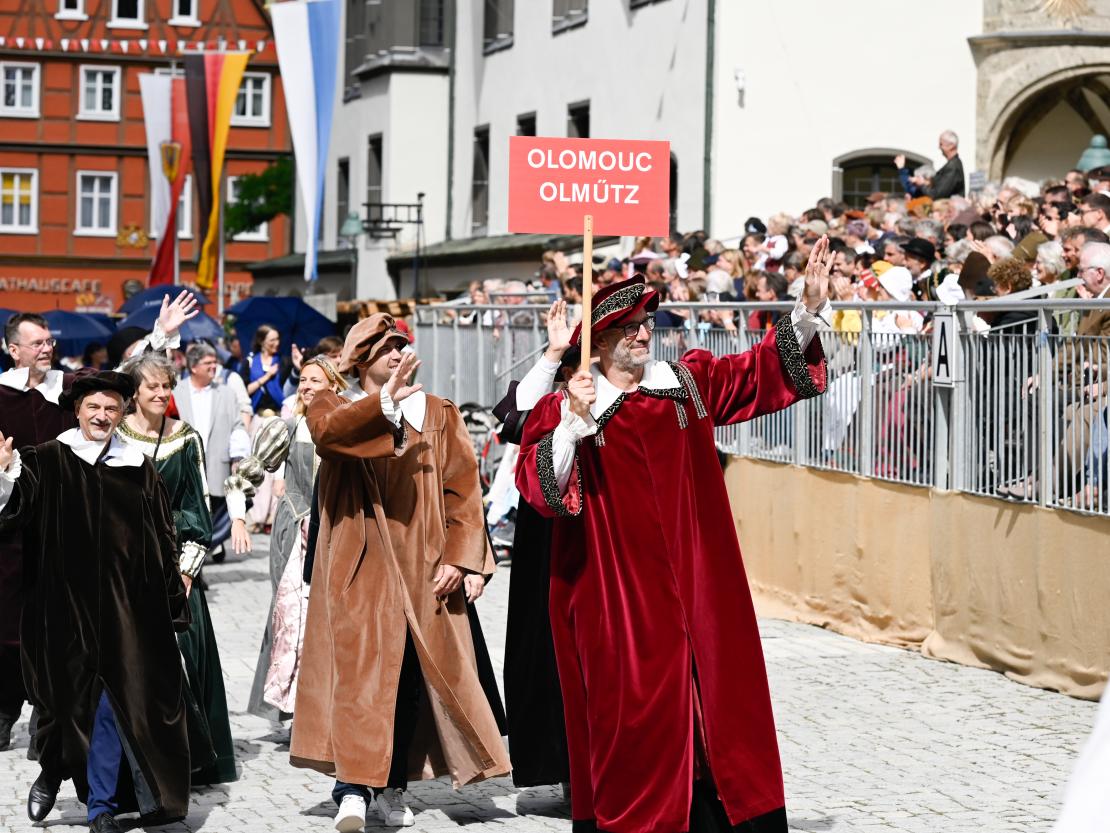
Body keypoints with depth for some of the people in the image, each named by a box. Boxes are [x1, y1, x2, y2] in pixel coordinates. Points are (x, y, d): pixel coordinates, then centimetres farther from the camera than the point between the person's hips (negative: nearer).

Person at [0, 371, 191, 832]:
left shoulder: (139, 471, 7)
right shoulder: (46, 462, 2)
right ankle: (53, 770, 30)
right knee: (71, 696, 4)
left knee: (108, 701, 1)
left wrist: (172, 608, 6)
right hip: (64, 603, -1)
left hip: (125, 607, 1)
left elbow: (163, 543, 9)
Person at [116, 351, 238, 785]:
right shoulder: (114, 436, 2)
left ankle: (184, 758, 2)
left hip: (174, 559, 1)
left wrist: (186, 568, -3)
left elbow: (198, 507, 5)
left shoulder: (187, 439, 6)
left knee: (181, 648, -6)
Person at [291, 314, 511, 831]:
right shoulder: (335, 408, 6)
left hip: (424, 571, 3)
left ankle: (392, 788, 12)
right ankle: (353, 787, -18)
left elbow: (462, 491, 6)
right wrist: (386, 400, -36)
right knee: (359, 670, -14)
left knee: (411, 678, 2)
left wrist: (460, 559, -6)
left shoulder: (439, 416, 12)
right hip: (359, 569, -2)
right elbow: (327, 430, -21)